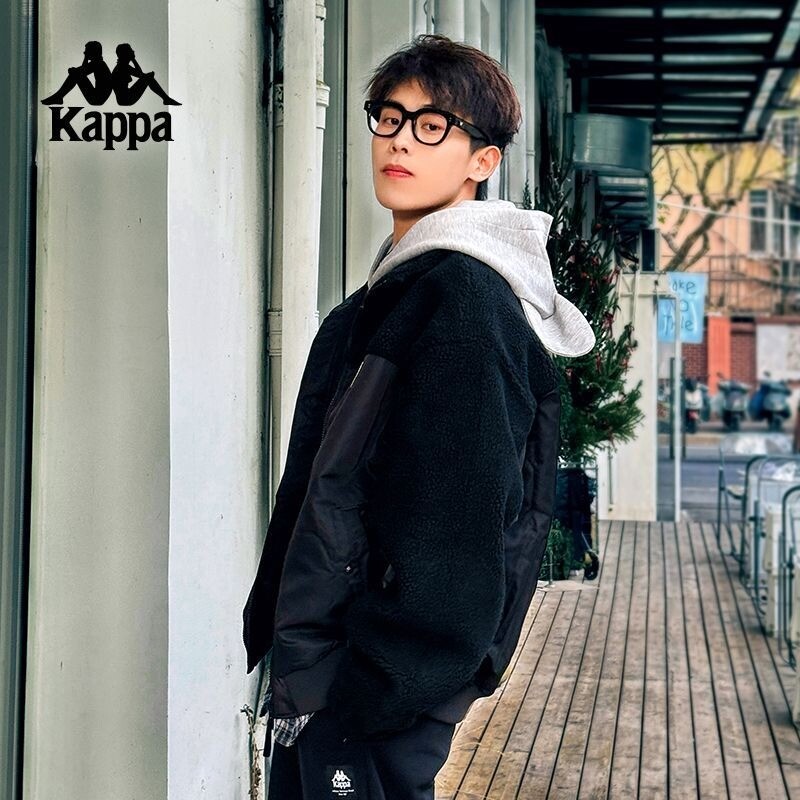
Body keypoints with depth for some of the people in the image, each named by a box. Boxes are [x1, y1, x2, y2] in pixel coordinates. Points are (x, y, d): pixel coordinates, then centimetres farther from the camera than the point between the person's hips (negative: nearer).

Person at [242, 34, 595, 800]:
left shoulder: (464, 298, -14)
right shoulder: (394, 288, 16)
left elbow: (453, 524, -20)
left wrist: (370, 693, -20)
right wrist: (286, 643, 18)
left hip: (373, 687, -9)